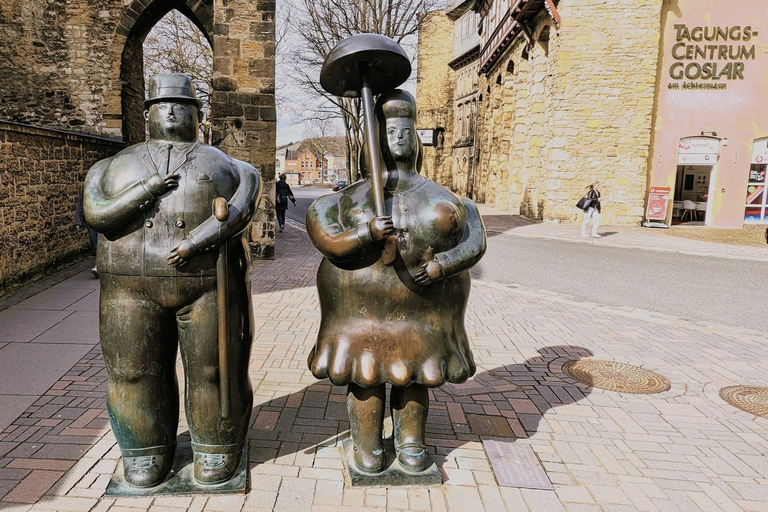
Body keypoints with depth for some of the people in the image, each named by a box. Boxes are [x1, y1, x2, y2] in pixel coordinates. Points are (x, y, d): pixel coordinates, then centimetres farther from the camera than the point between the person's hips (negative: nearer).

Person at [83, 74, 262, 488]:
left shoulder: (222, 164, 9)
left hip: (208, 286, -1)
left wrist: (199, 238, -22)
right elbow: (97, 215, -1)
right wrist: (148, 189, -12)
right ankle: (147, 453, 28)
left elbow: (242, 206, -10)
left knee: (214, 370, 3)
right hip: (133, 290, 2)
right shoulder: (117, 166, 14)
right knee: (136, 373, 8)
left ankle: (216, 449, 22)